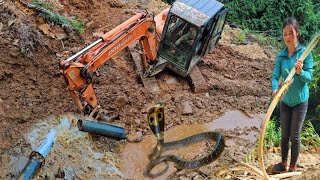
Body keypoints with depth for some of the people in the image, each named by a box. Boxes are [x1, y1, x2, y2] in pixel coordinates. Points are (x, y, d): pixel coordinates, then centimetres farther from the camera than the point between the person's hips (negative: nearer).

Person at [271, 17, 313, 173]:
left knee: (295, 136, 4)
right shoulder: (281, 55, -4)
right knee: (284, 135, 15)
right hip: (285, 100, 4)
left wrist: (300, 72, -35)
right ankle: (284, 163, 32)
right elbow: (275, 76, -7)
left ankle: (293, 167, 20)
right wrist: (275, 89, -28)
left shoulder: (305, 53, -15)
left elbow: (309, 78, -14)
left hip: (300, 101, -4)